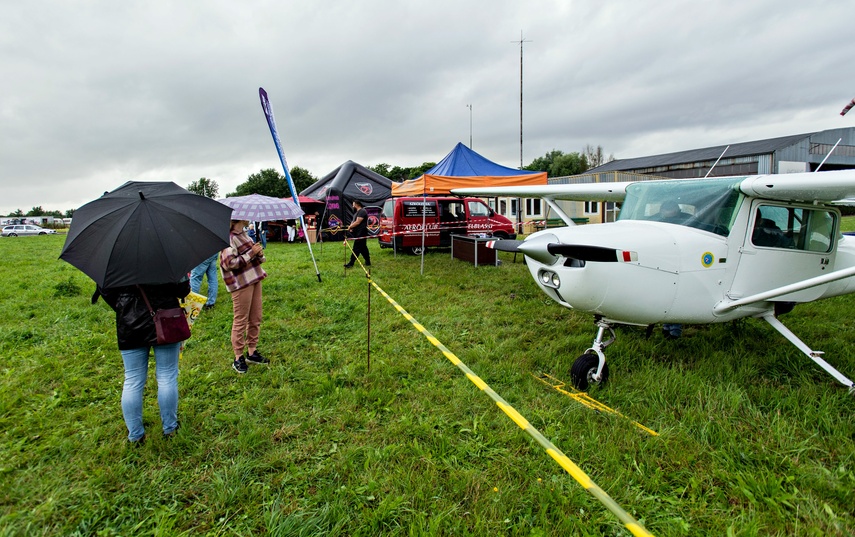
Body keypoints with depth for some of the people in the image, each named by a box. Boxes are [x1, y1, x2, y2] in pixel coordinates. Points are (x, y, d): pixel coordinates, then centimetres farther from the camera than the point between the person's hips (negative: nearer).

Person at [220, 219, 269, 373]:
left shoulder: (244, 234, 12)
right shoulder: (228, 237, -14)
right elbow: (229, 264, -21)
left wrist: (259, 253, -1)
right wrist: (251, 253, -20)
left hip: (254, 279, 9)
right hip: (241, 284, -8)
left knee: (255, 319, 13)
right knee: (241, 320, 0)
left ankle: (252, 352, 25)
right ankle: (238, 358, 11)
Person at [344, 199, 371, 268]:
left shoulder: (362, 211, -14)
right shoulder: (358, 212, 19)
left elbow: (357, 222, -20)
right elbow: (354, 221, 22)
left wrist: (350, 227, -10)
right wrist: (351, 227, 3)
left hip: (361, 234, -10)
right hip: (358, 233, 10)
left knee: (356, 248, -9)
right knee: (363, 248, 12)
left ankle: (351, 263, -10)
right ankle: (368, 262, 17)